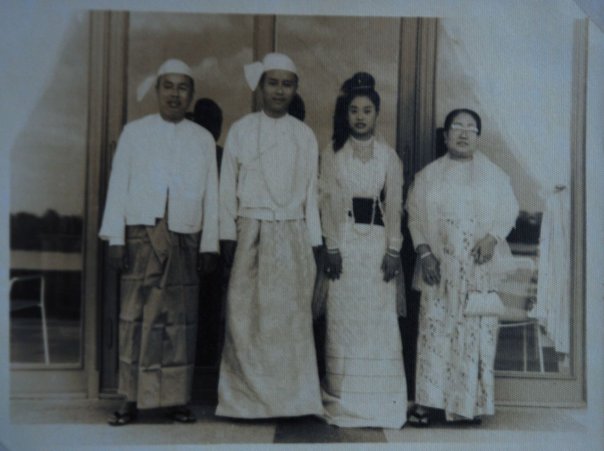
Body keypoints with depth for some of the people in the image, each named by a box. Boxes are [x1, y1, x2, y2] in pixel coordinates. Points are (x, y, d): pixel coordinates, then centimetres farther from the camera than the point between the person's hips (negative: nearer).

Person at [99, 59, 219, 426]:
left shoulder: (203, 139, 12)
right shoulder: (134, 132, 10)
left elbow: (211, 195, 8)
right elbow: (118, 186, 6)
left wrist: (209, 243, 2)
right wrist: (116, 237, -1)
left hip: (185, 238, 1)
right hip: (141, 235, 0)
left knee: (180, 319, 2)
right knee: (137, 316, -2)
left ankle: (177, 398, 9)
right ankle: (132, 400, 5)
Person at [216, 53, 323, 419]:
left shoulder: (305, 135, 9)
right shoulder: (241, 130, 4)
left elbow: (311, 192, 9)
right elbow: (228, 187, 3)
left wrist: (314, 242, 5)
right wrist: (228, 237, -4)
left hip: (293, 235, 1)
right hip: (251, 233, -1)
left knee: (291, 316, 0)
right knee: (247, 315, -2)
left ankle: (291, 396, 10)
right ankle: (247, 398, 9)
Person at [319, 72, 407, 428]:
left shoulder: (389, 156, 9)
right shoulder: (332, 154, 8)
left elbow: (395, 206, 4)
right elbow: (328, 203, 1)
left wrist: (393, 250, -7)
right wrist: (332, 248, -9)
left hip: (378, 242, 0)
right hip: (344, 241, 0)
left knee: (379, 319, -1)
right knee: (344, 318, 0)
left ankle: (381, 403, 6)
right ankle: (343, 403, 7)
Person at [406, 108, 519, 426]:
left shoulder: (494, 175, 8)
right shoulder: (428, 175, 9)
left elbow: (509, 212, 6)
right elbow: (414, 217, 7)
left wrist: (493, 237, -12)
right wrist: (423, 252, -7)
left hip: (480, 268, 0)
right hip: (439, 267, 0)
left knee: (476, 330, -2)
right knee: (435, 328, -3)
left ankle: (472, 402, 6)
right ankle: (429, 401, 1)